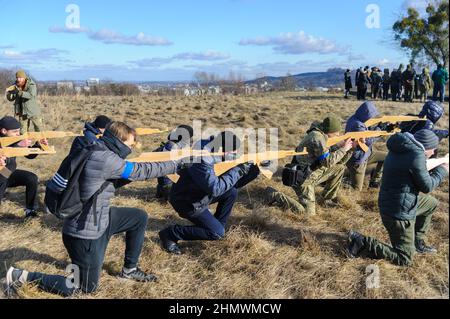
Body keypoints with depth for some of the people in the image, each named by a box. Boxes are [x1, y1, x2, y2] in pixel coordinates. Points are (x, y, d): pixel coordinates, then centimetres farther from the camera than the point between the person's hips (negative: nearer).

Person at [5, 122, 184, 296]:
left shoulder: (95, 153, 4)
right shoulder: (106, 158, -25)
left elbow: (111, 182, 16)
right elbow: (141, 171, -18)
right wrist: (175, 166, -6)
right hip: (84, 234, -10)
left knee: (139, 217, 12)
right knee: (87, 288, 8)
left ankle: (129, 270, 26)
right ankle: (23, 276, 11)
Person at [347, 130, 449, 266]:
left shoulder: (403, 148, 2)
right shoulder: (416, 155, -25)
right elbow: (427, 187, -15)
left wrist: (435, 169, 13)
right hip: (399, 212, -10)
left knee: (432, 203, 30)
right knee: (405, 259, 3)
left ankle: (418, 242, 33)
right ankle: (362, 243, -4)